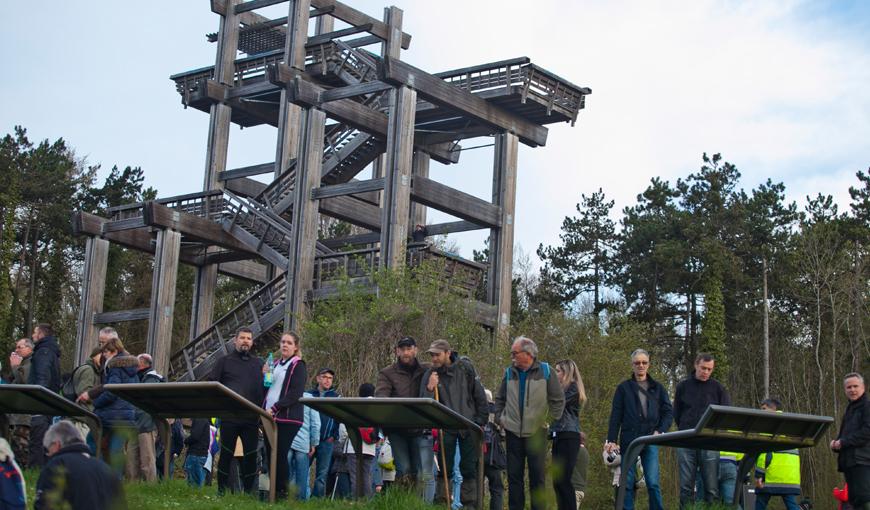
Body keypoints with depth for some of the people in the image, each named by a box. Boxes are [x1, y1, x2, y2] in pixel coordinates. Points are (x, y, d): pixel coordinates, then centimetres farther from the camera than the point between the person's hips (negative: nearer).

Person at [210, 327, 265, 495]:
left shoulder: (259, 363, 16)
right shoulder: (224, 361, 8)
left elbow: (264, 389, 15)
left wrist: (262, 410, -3)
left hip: (251, 418, 2)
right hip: (229, 417, -2)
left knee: (251, 455, 2)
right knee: (226, 454, 2)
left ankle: (248, 491, 10)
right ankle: (222, 490, 10)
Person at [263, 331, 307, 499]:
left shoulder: (297, 366, -1)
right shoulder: (275, 364, 21)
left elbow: (296, 393, -12)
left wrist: (275, 408, -18)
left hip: (287, 418, -6)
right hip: (270, 417, 6)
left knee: (280, 455, -10)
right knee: (270, 454, 4)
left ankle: (282, 492, -5)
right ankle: (273, 491, 8)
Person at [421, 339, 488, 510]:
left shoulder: (465, 368, -2)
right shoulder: (430, 374, -3)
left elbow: (480, 396, 5)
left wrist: (481, 422, 3)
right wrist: (430, 389, -22)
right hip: (446, 427, 0)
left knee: (469, 469, 3)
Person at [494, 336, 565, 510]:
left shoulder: (545, 371, -3)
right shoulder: (509, 373, 7)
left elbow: (558, 399, 2)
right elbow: (500, 399, 18)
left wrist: (550, 420, -1)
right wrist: (499, 419, 8)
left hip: (536, 432, -3)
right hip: (513, 432, 3)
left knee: (537, 476, 2)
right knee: (514, 476, 5)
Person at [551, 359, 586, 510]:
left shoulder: (573, 388, -5)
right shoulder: (563, 389, 22)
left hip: (568, 437, -9)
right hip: (558, 437, 9)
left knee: (563, 480, -14)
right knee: (558, 481, 5)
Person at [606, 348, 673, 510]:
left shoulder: (657, 388, 13)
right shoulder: (624, 387, 9)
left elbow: (668, 412, 9)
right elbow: (615, 415, 4)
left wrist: (660, 431, -7)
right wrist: (611, 440, -4)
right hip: (629, 440, 0)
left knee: (653, 483, -9)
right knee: (628, 483, -1)